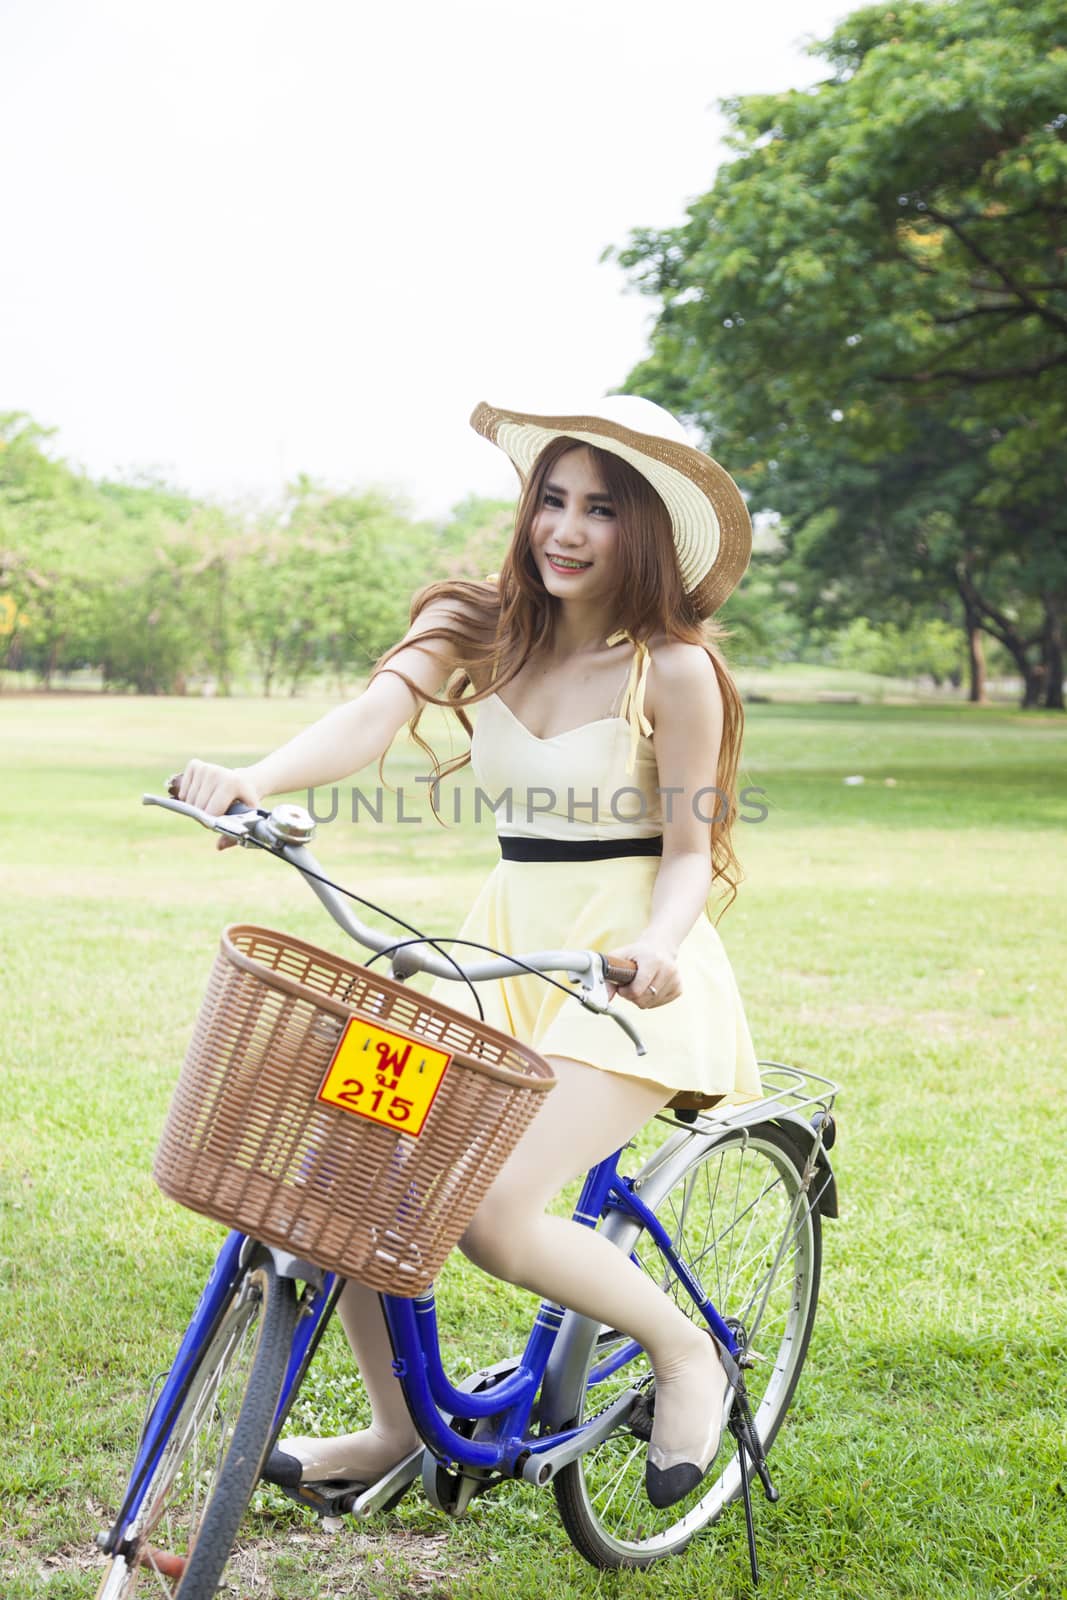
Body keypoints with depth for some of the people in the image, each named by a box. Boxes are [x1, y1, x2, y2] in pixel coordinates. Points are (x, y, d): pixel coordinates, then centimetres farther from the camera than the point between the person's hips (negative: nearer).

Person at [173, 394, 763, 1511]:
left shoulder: (674, 666, -10)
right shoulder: (479, 630, 1)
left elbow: (689, 853, -7)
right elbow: (375, 713, -18)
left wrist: (656, 943, -29)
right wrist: (253, 779, -38)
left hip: (629, 968, -5)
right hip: (504, 945, 6)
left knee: (489, 1210, -22)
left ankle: (683, 1350, 7)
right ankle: (398, 1427, 15)